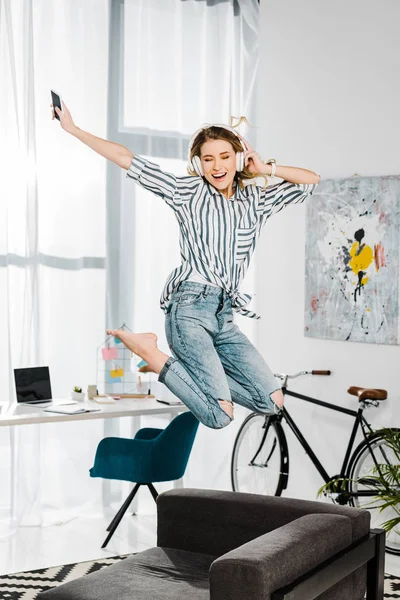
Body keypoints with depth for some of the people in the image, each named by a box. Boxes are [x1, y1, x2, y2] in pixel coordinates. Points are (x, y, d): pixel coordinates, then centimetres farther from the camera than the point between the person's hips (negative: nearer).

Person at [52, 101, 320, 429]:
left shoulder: (257, 200, 16)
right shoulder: (187, 190, 5)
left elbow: (311, 181, 19)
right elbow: (127, 160, 2)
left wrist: (266, 168, 7)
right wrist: (73, 129, 1)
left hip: (225, 316, 6)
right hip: (190, 309, -6)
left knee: (273, 401, -2)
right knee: (220, 415, -18)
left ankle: (196, 367, 11)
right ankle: (151, 351, 1)